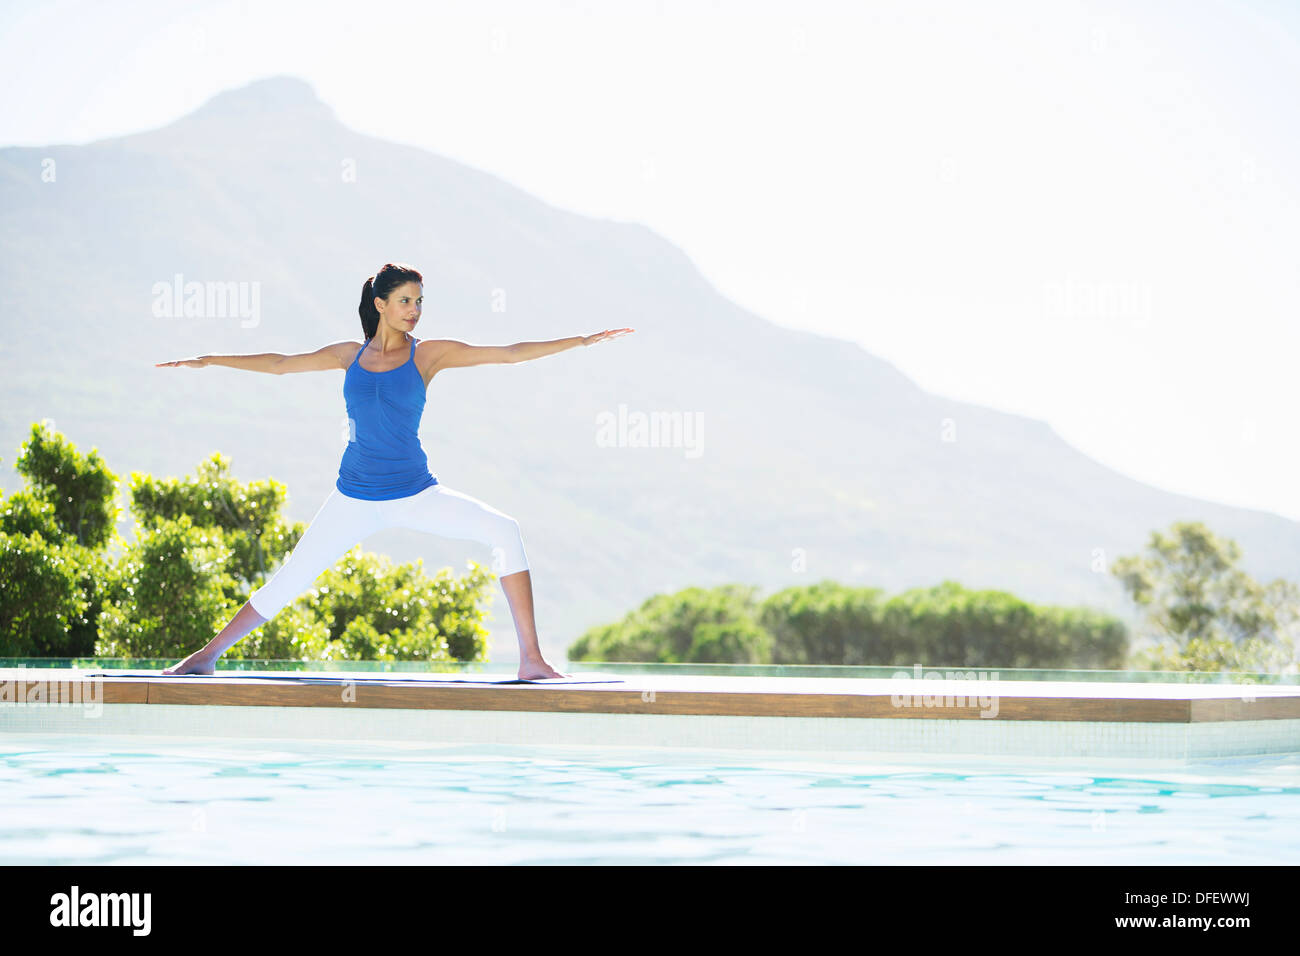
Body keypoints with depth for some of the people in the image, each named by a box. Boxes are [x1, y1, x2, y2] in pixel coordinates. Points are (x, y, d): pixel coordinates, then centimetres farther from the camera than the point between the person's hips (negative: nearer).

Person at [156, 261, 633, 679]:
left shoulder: (427, 354, -1)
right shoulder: (351, 355, 5)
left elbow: (509, 353, -4)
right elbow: (280, 363, 16)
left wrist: (580, 341, -9)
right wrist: (208, 361, 19)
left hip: (415, 494, -2)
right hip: (353, 499, 2)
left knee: (504, 531, -22)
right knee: (288, 581, 0)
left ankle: (531, 659, -20)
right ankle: (208, 655, 16)